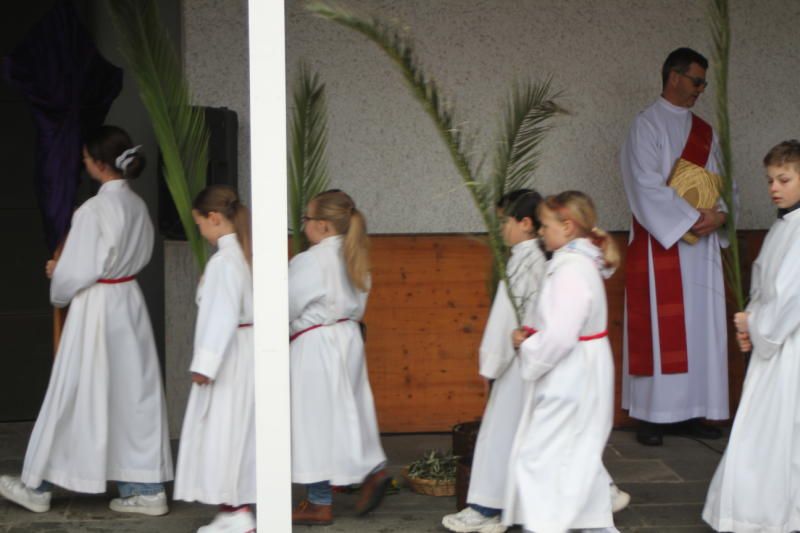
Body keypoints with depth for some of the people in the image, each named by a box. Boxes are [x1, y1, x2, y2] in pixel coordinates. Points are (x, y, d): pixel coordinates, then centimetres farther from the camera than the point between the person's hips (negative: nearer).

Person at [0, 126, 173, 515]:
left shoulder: (94, 210, -20)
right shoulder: (137, 206, 4)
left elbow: (78, 271, -18)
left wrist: (58, 288, 5)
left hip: (96, 307, -7)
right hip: (130, 303, 7)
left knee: (72, 397, 4)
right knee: (136, 392, 10)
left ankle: (37, 486, 18)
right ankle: (147, 489, 13)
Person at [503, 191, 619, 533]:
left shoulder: (570, 270, -22)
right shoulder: (582, 263, 10)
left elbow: (560, 337, -27)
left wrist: (527, 345, -11)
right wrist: (532, 335, 6)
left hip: (569, 381, -11)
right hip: (578, 377, 11)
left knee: (537, 457, -6)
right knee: (579, 456, 20)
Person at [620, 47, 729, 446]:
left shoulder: (704, 131, 16)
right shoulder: (647, 125, -4)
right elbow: (648, 185, -14)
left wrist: (720, 213, -7)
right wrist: (692, 218, -17)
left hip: (701, 244, 7)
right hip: (661, 242, -6)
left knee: (702, 327, 4)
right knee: (660, 327, -6)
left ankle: (692, 411, 10)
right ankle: (652, 416, -2)